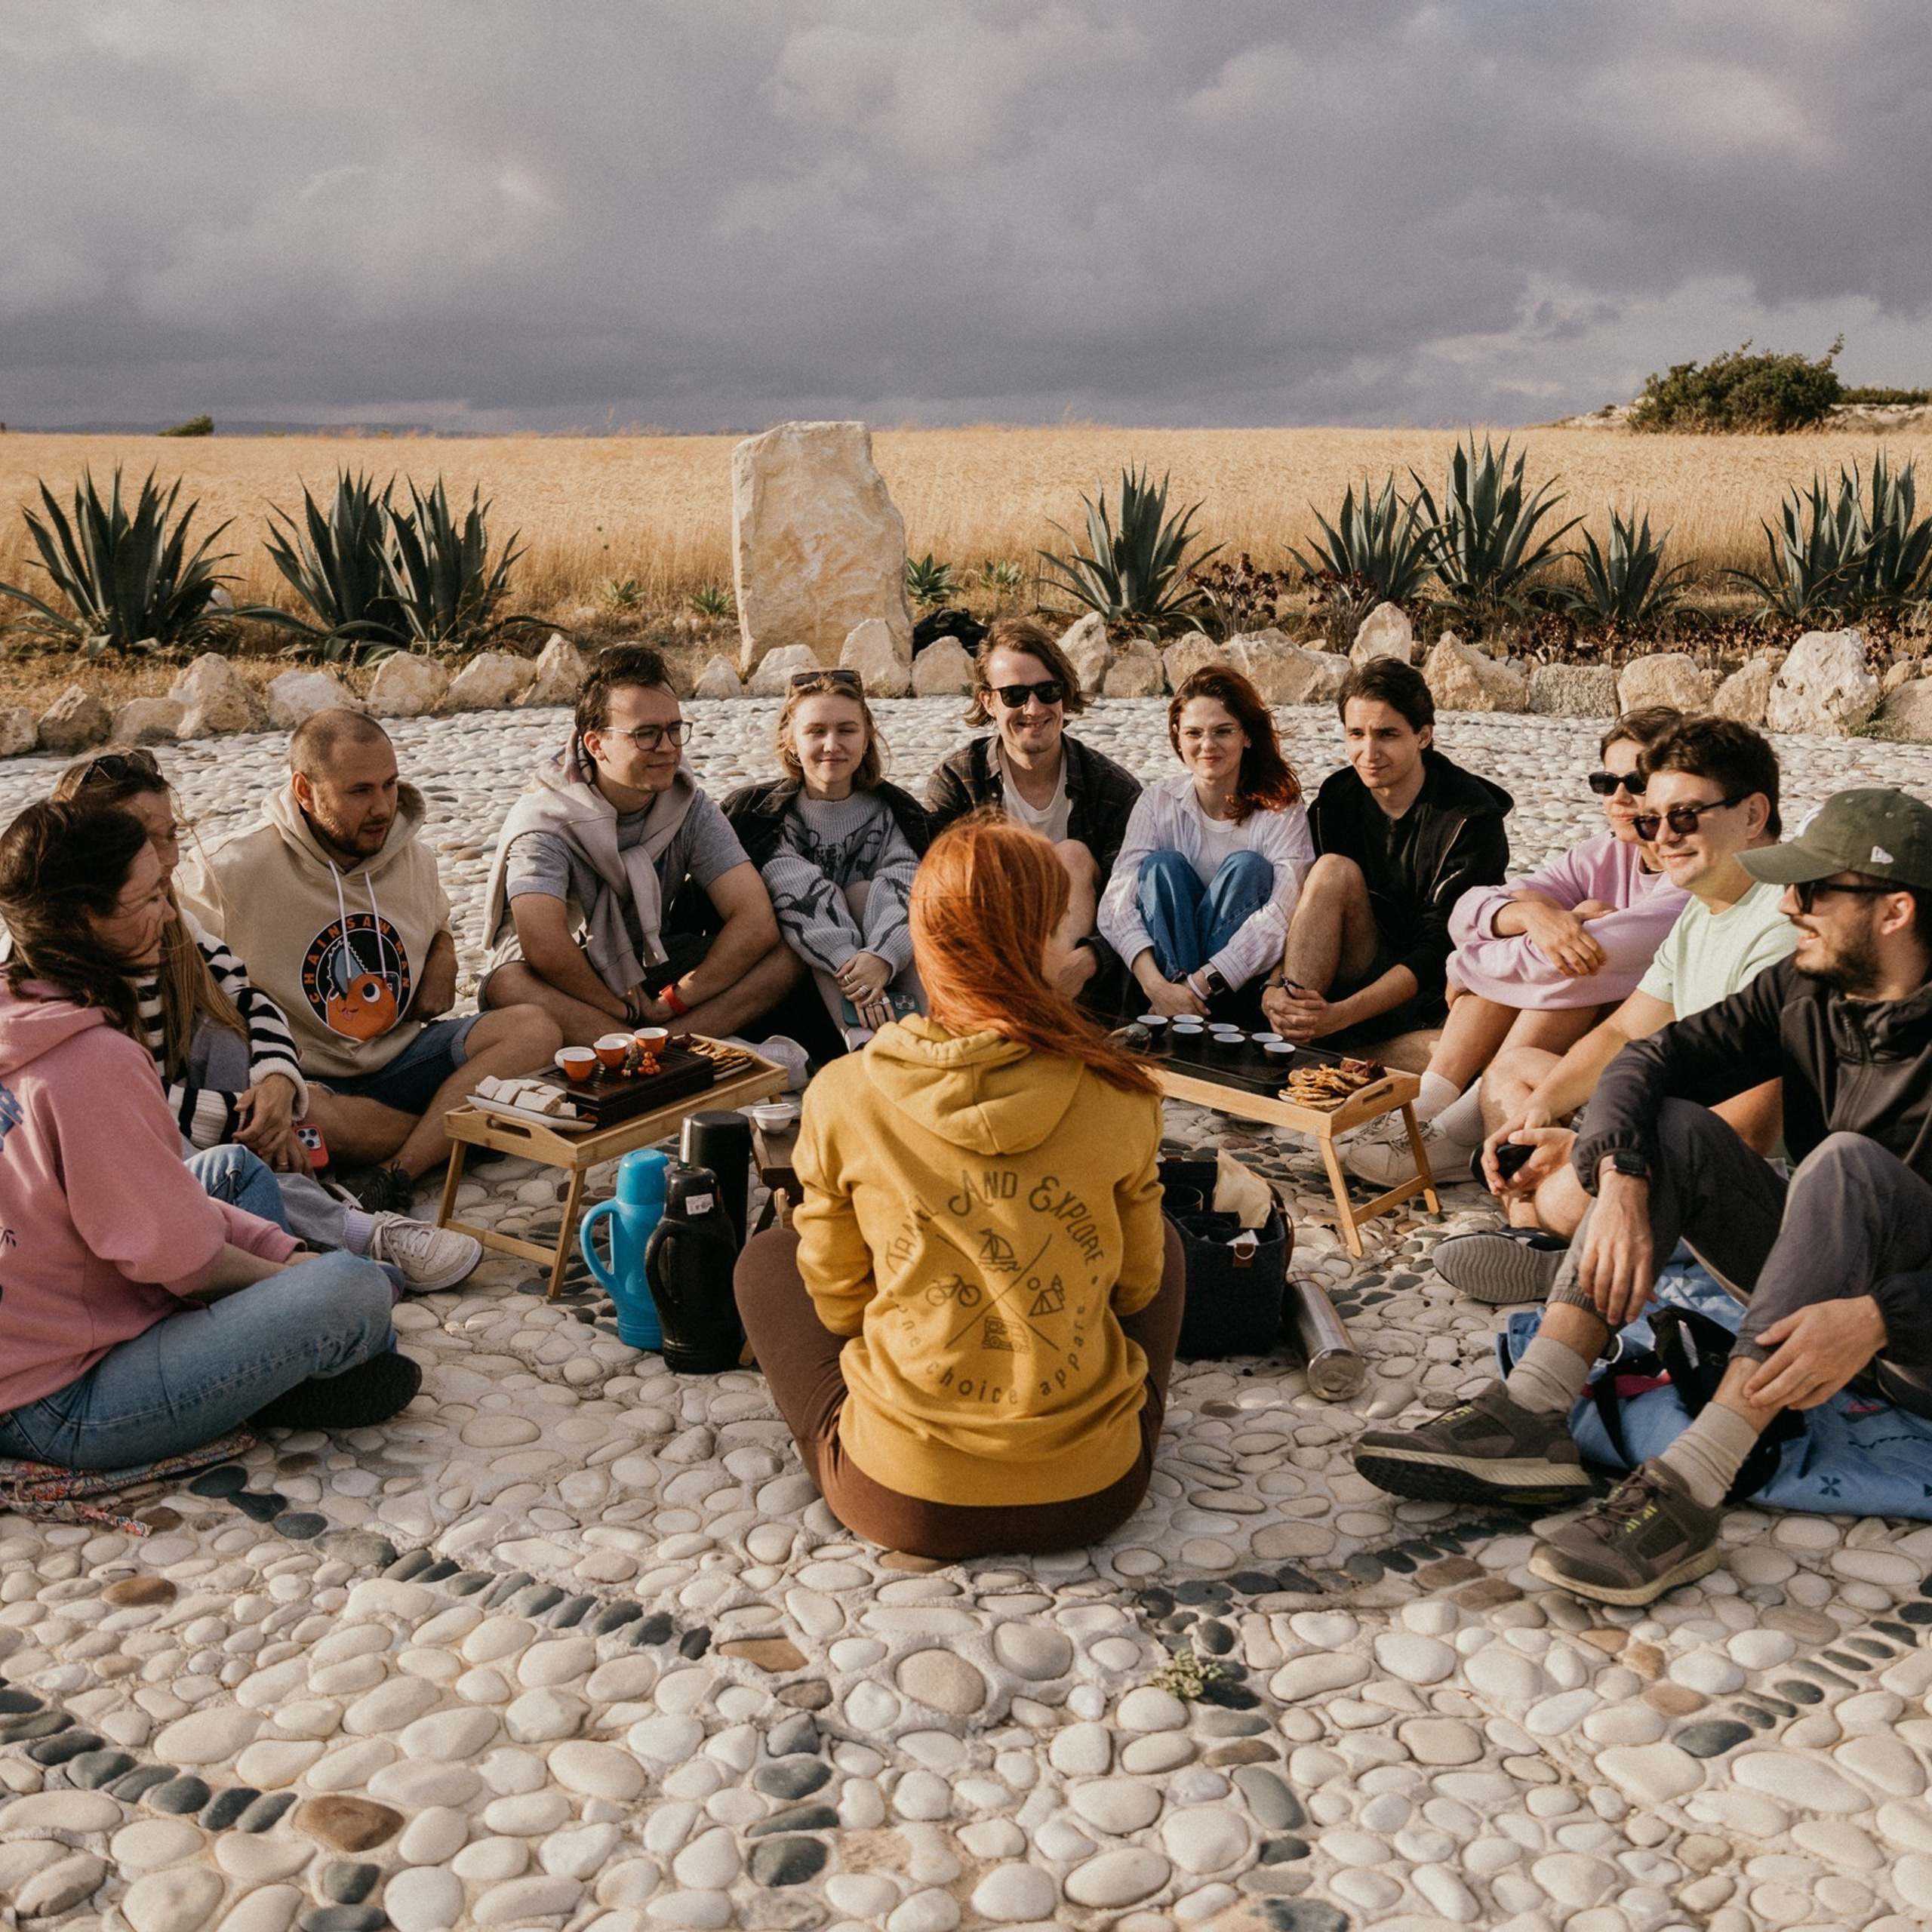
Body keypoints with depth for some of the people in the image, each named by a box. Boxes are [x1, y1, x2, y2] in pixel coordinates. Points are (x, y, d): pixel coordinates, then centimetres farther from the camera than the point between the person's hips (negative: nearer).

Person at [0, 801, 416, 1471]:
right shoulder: (93, 1060, -25)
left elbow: (154, 1193, 10)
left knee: (239, 1169, 21)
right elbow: (179, 1257, -18)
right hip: (61, 1413, -10)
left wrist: (287, 1253, 3)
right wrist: (300, 1276, 0)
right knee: (354, 1291, -22)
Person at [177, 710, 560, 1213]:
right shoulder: (234, 872, -12)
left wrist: (442, 961, 1)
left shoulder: (414, 857, 7)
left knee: (534, 1029, -19)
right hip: (307, 1076, -5)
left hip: (400, 1056, 5)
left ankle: (394, 1172, -32)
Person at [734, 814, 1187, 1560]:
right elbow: (1136, 1286, 5)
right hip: (1091, 1495, 1)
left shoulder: (843, 1095, -12)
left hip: (901, 1498, -1)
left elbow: (837, 1299, 1)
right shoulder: (1116, 1095, -11)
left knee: (766, 1256, 24)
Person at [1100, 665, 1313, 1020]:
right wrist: (1156, 986, -33)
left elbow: (1284, 913, -22)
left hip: (1246, 982, -1)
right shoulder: (1158, 803, -2)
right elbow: (1117, 903, -15)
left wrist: (1200, 984, -32)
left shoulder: (1281, 810, -7)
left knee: (1249, 866, -22)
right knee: (1162, 865, -19)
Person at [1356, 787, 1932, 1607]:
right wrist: (1623, 1184, -26)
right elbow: (1647, 1061, -7)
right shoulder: (1803, 991, -1)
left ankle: (1686, 1493, -42)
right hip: (1822, 1280, 6)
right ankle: (1527, 1423, -26)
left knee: (1849, 1163, -33)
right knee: (1671, 1127, -14)